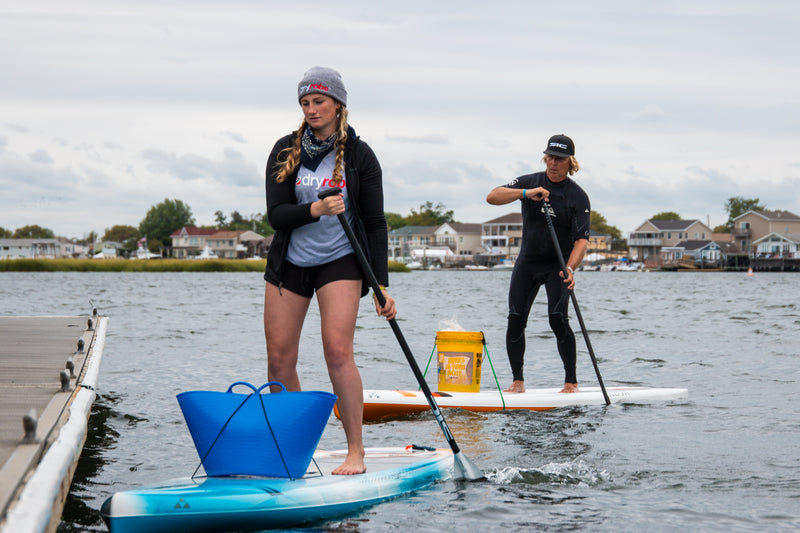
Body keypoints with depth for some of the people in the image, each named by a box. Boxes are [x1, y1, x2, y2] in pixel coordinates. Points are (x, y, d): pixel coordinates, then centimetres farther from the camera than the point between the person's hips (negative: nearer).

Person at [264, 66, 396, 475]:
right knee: (279, 358, 1)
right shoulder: (285, 151, 1)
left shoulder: (359, 154, -3)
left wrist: (381, 286, -9)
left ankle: (355, 451, -11)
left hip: (340, 262, -3)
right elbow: (275, 215, -7)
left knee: (337, 350, -17)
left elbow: (376, 224, -2)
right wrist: (316, 209, -27)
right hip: (289, 262, 3)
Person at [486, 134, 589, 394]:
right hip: (527, 262, 3)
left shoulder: (577, 196, -9)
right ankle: (517, 382, 7)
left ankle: (571, 382, -8)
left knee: (557, 317, -18)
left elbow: (582, 238, -17)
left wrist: (570, 268, -33)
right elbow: (492, 197, -14)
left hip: (558, 265, -3)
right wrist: (526, 194, -28)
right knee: (516, 319, -4)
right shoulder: (530, 182, -2)